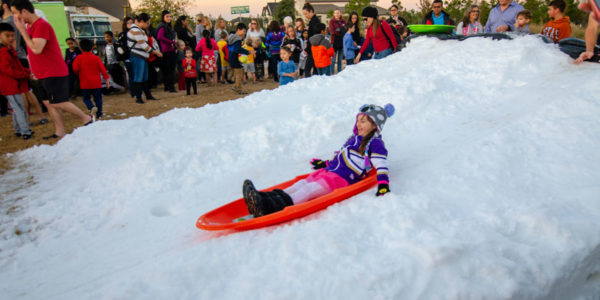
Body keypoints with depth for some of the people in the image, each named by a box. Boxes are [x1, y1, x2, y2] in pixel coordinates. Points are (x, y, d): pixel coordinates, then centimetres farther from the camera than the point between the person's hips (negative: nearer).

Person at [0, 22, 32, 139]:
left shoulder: (9, 49, 16)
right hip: (10, 85, -11)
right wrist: (26, 74, -20)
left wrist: (27, 71, 3)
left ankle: (18, 130, 28)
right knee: (19, 108, -10)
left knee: (17, 108, 18)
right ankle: (25, 132, -10)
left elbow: (16, 66, 20)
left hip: (13, 84, 11)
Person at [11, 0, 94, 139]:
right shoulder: (31, 26, 15)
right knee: (48, 102, 9)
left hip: (53, 73, -10)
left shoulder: (42, 25, -16)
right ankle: (59, 132, 13)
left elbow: (36, 49, -25)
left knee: (58, 103, -7)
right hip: (44, 74, 10)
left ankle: (87, 118, 7)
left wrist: (22, 30, -18)